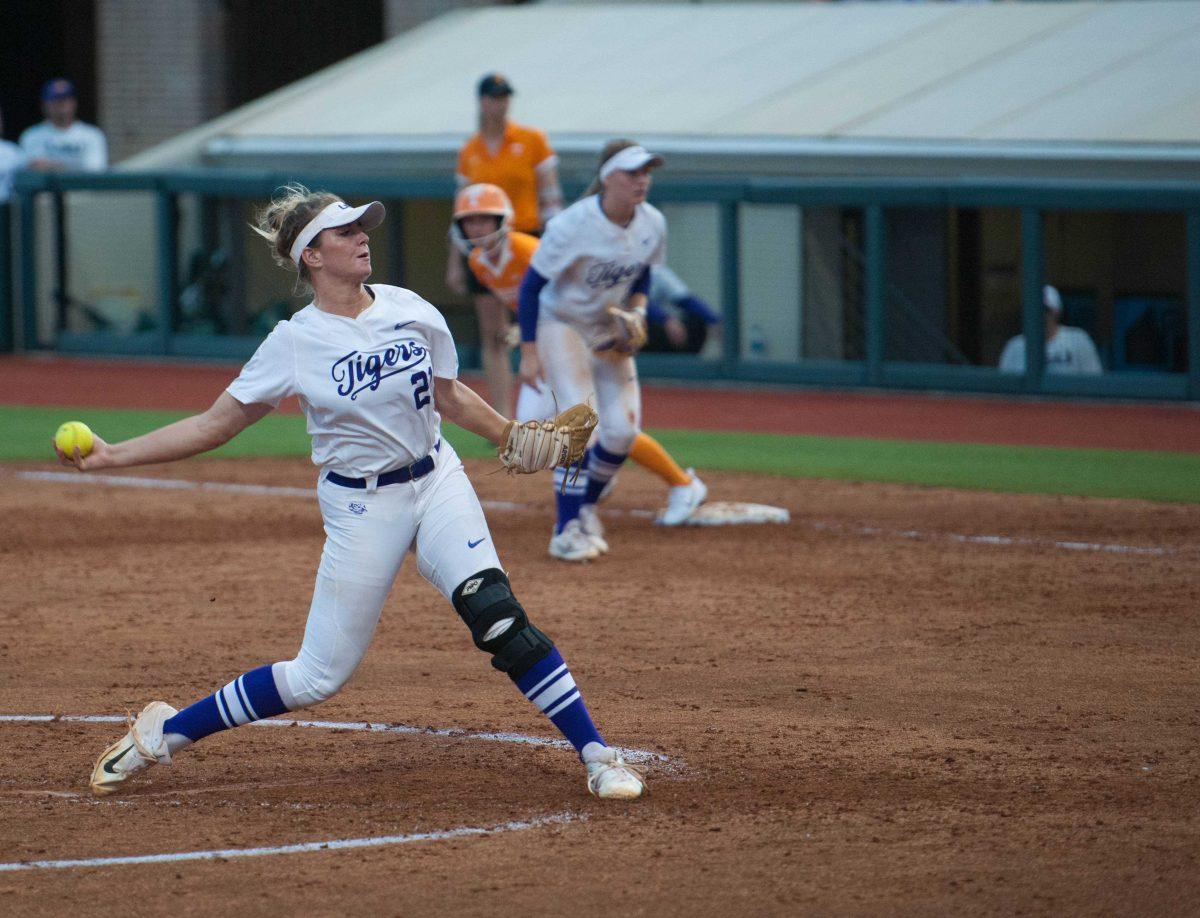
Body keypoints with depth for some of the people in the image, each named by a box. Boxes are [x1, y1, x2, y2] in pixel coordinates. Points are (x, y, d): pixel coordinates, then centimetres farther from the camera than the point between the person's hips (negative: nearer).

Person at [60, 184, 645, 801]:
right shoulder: (295, 344, -11)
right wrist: (111, 456, -11)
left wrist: (510, 434, 10)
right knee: (318, 677, 0)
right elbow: (213, 425, -6)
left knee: (497, 616, -19)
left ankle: (594, 754, -11)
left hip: (436, 483, 3)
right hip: (360, 507, -3)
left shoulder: (411, 311, -3)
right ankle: (164, 731, 18)